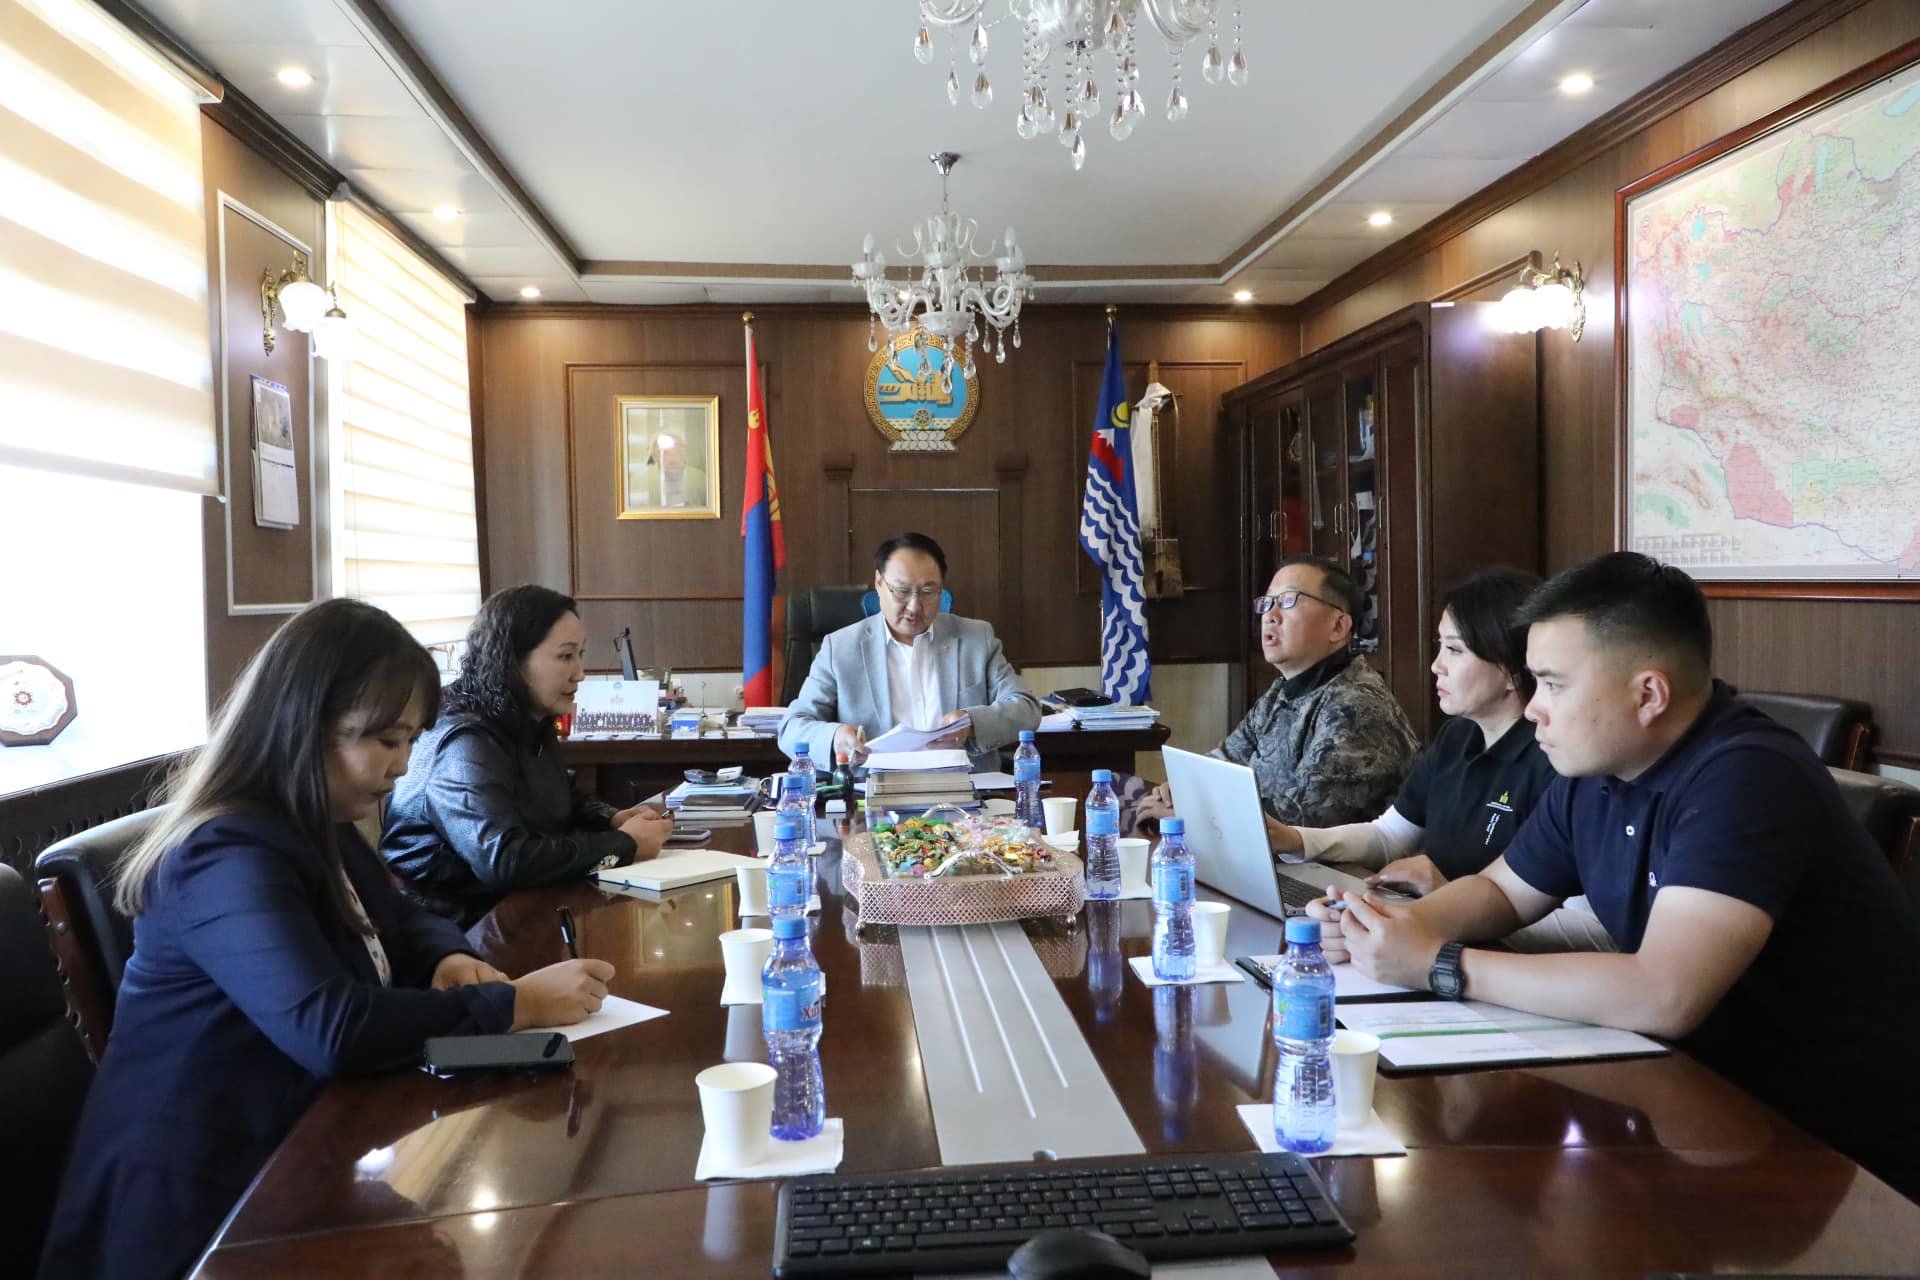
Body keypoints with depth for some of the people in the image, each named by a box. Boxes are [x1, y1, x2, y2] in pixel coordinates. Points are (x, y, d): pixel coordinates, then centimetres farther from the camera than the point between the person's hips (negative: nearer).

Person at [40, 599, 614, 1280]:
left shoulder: (316, 828, 6)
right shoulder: (230, 858, -24)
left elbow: (402, 920, 18)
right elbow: (331, 1030, -35)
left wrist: (450, 960, -5)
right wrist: (516, 1004, -28)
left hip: (290, 1146, 9)